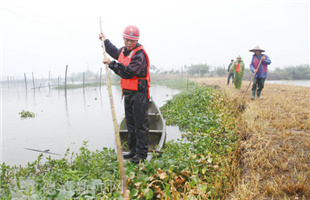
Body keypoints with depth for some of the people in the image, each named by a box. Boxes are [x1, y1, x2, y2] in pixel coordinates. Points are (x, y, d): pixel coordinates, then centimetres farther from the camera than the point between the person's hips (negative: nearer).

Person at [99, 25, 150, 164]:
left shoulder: (139, 54, -16)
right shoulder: (124, 50, 13)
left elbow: (127, 72, -27)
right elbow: (114, 52, 39)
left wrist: (111, 63, -21)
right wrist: (105, 40, 46)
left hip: (139, 93, -9)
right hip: (128, 92, 9)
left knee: (141, 124, -4)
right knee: (130, 123, 14)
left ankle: (142, 154, 5)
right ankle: (133, 150, 26)